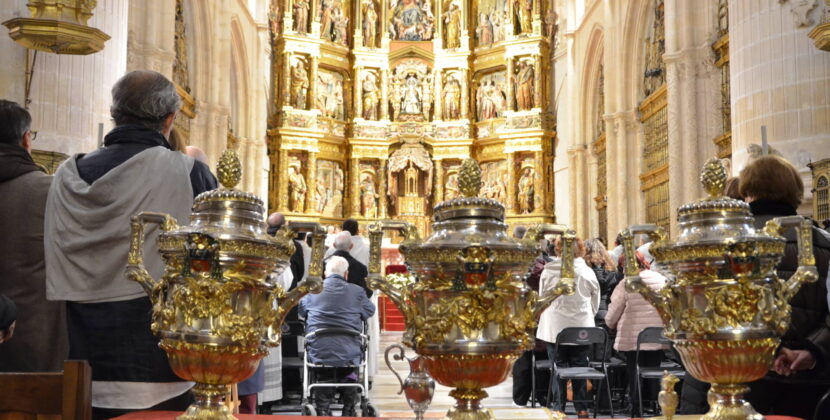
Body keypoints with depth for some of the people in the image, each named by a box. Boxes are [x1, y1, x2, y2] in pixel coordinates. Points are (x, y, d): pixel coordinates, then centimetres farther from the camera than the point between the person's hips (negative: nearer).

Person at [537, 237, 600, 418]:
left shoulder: (548, 272, -7)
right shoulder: (588, 272, -3)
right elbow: (595, 303, 7)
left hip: (555, 327, -1)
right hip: (582, 328, 1)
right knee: (580, 369, 8)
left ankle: (558, 408, 9)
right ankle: (581, 409, 11)